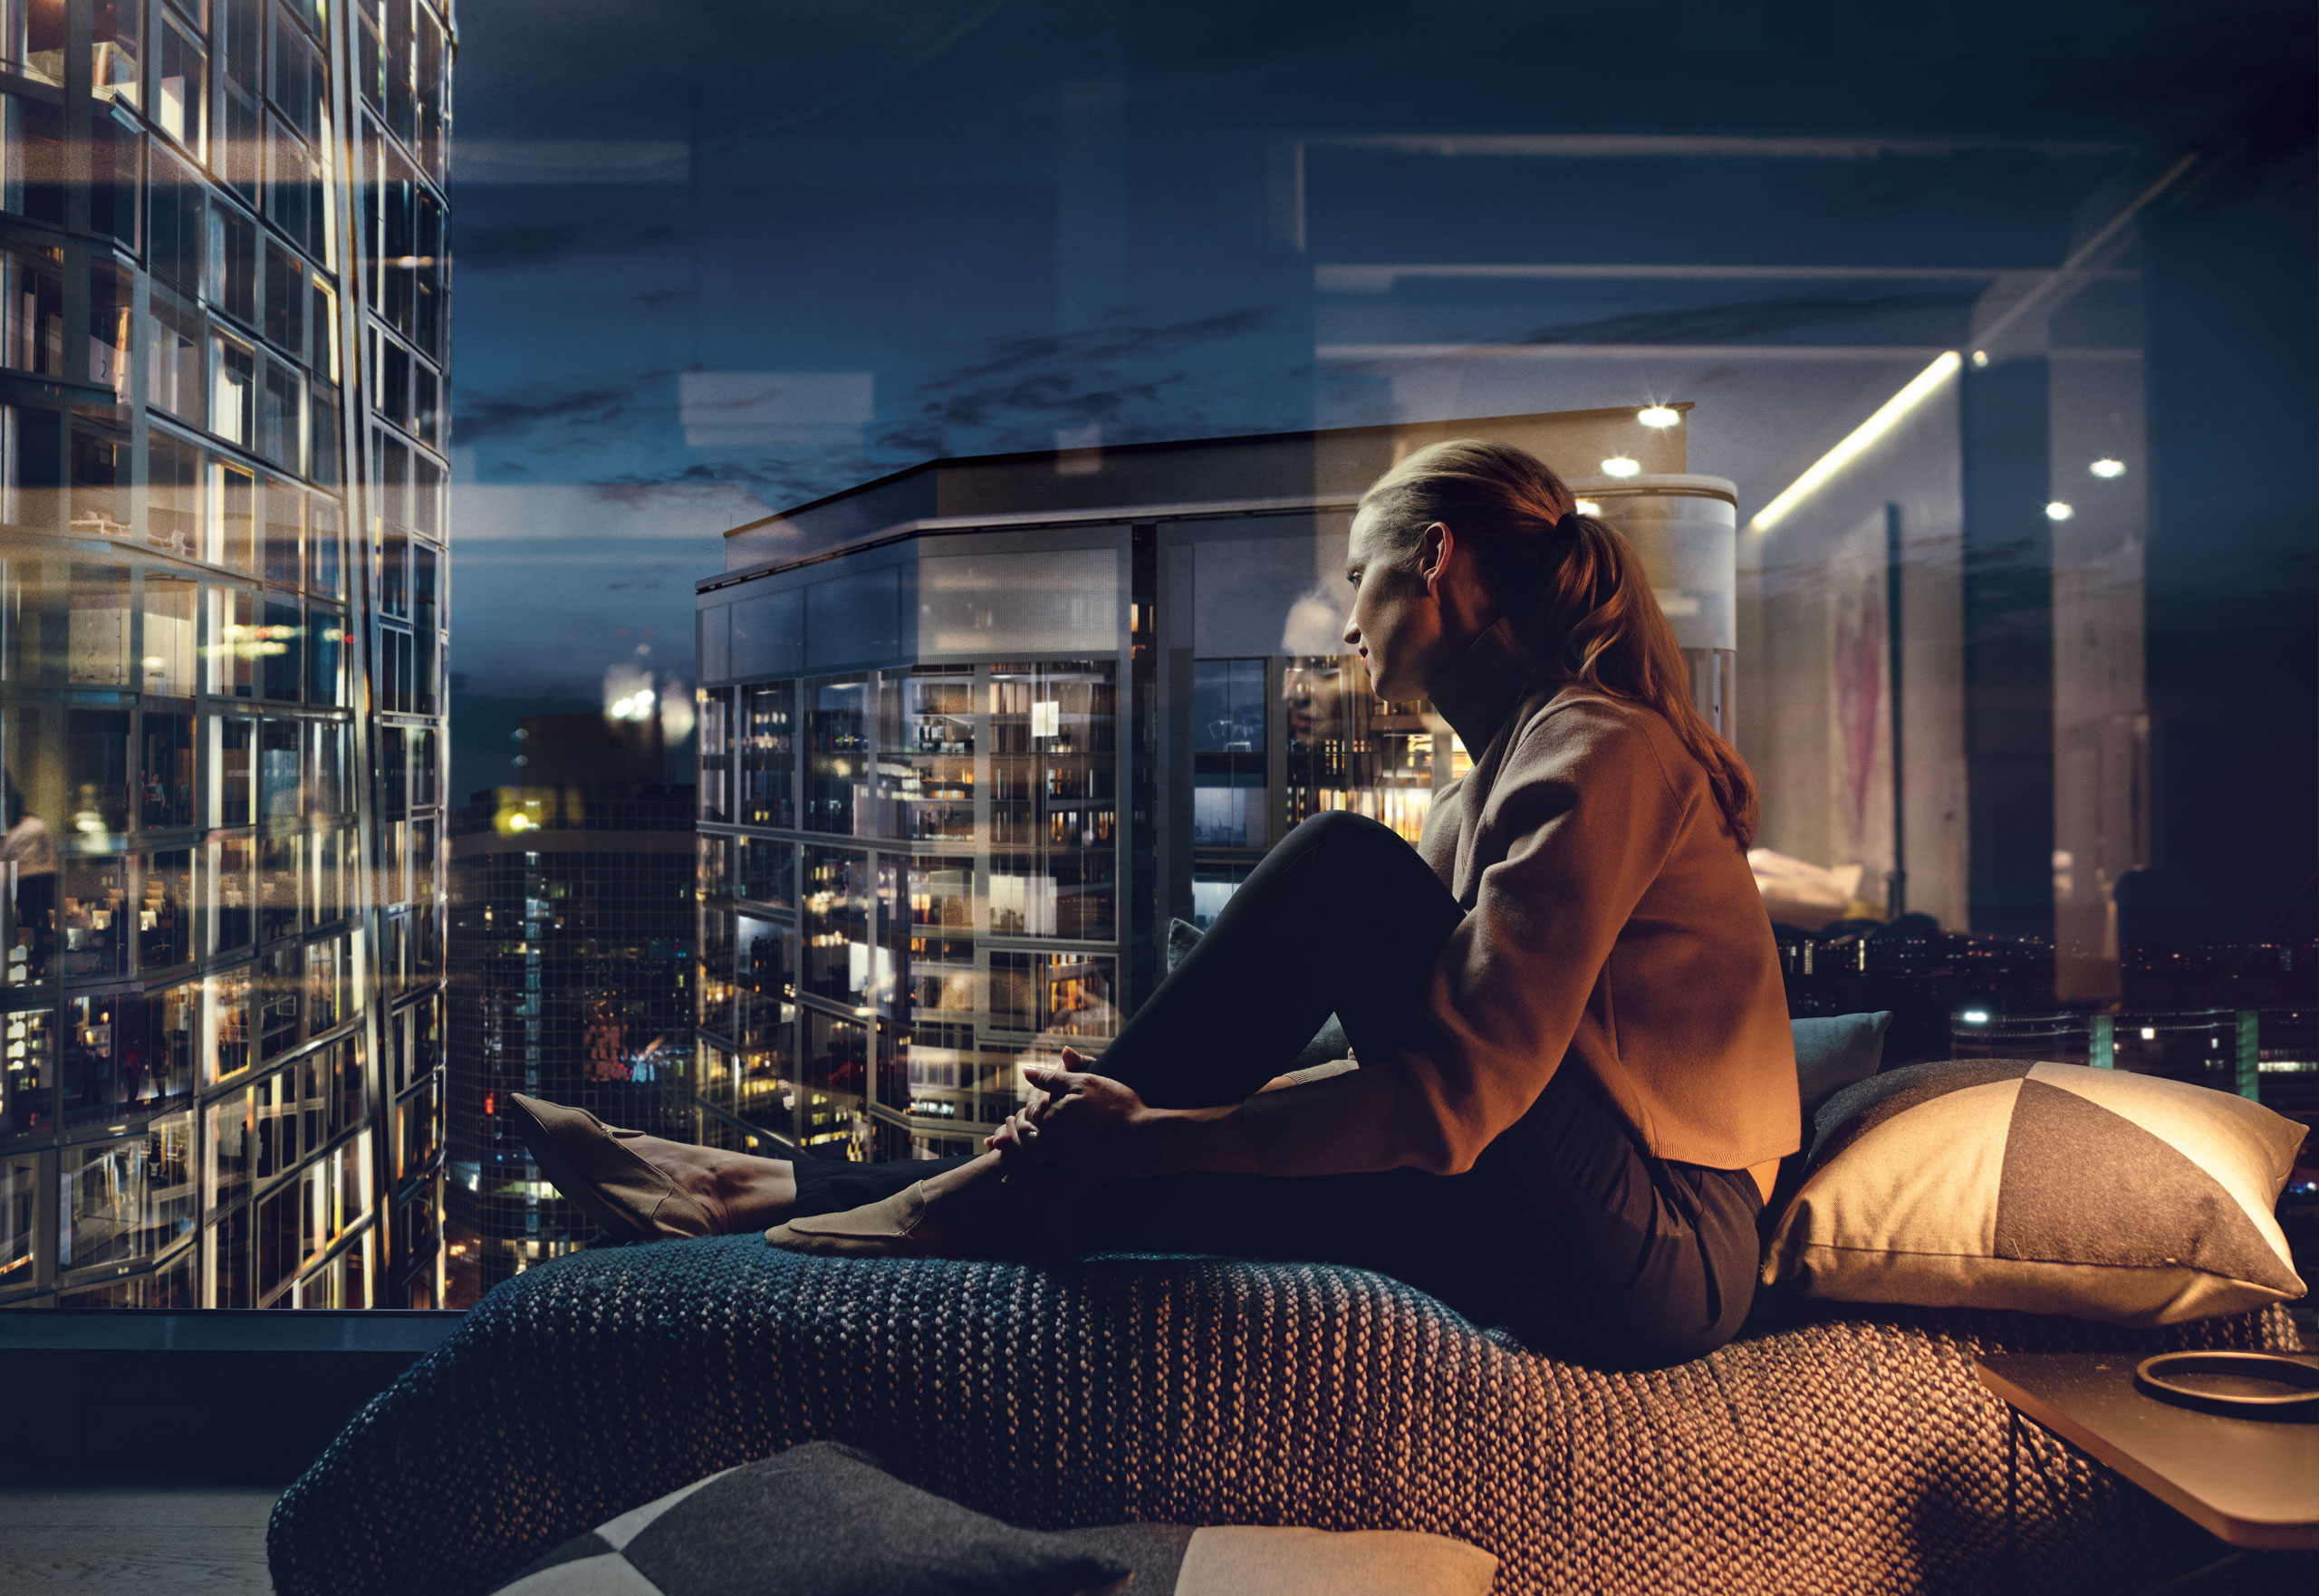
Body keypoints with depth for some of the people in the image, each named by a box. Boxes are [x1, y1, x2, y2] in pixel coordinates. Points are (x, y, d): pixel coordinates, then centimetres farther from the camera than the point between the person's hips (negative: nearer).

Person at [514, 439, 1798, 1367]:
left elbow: (1457, 1101, -24)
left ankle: (986, 1194, -13)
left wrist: (1149, 1136, -22)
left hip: (1655, 1253, -8)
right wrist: (1148, 1109, 2)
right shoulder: (1490, 783, 17)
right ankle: (774, 1189, 3)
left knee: (1336, 868, -19)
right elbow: (1408, 1066, 14)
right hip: (1587, 1237, 8)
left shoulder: (1598, 753, -14)